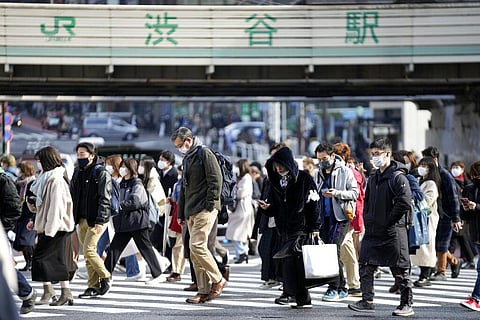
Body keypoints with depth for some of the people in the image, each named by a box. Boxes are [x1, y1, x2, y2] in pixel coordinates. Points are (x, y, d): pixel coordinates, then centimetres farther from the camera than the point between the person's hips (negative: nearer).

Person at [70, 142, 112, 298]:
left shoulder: (101, 173, -8)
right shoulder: (78, 173, 14)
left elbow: (105, 198, -14)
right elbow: (72, 196, 18)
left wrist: (100, 221, -20)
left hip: (96, 220, -7)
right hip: (81, 219, 7)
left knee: (89, 250, -13)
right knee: (88, 254, 7)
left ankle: (105, 276, 6)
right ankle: (93, 286, 11)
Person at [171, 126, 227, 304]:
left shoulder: (205, 153, -6)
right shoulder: (187, 159, 22)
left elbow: (216, 180, -13)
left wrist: (210, 204, -17)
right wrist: (181, 213, 23)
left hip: (205, 209, -9)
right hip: (191, 212, 9)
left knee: (197, 246, -17)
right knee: (195, 251, 4)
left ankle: (218, 280, -5)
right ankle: (204, 291, 6)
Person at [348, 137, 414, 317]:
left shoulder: (398, 178, -10)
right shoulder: (373, 179, 16)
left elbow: (405, 203, -19)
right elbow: (367, 202, 27)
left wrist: (388, 221, -14)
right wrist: (367, 219, 10)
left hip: (393, 233, -8)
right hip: (372, 233, 8)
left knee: (401, 270, 0)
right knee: (365, 266, 1)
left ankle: (407, 305, 7)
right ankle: (367, 301, 7)